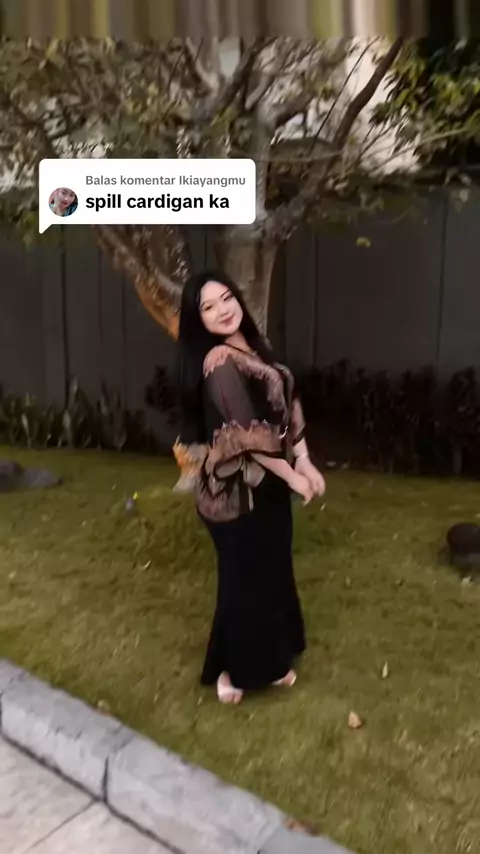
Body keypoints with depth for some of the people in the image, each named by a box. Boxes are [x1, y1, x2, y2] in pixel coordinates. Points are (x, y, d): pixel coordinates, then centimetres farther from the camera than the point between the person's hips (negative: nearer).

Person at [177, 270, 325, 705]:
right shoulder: (219, 363, -19)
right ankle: (237, 670, 28)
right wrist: (291, 474, -13)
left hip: (266, 482, 9)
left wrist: (305, 462, 1)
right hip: (238, 487, -9)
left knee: (272, 569, 19)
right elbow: (246, 436, -22)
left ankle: (269, 660, 39)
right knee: (247, 576, 6)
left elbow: (289, 406, 9)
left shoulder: (254, 346, 8)